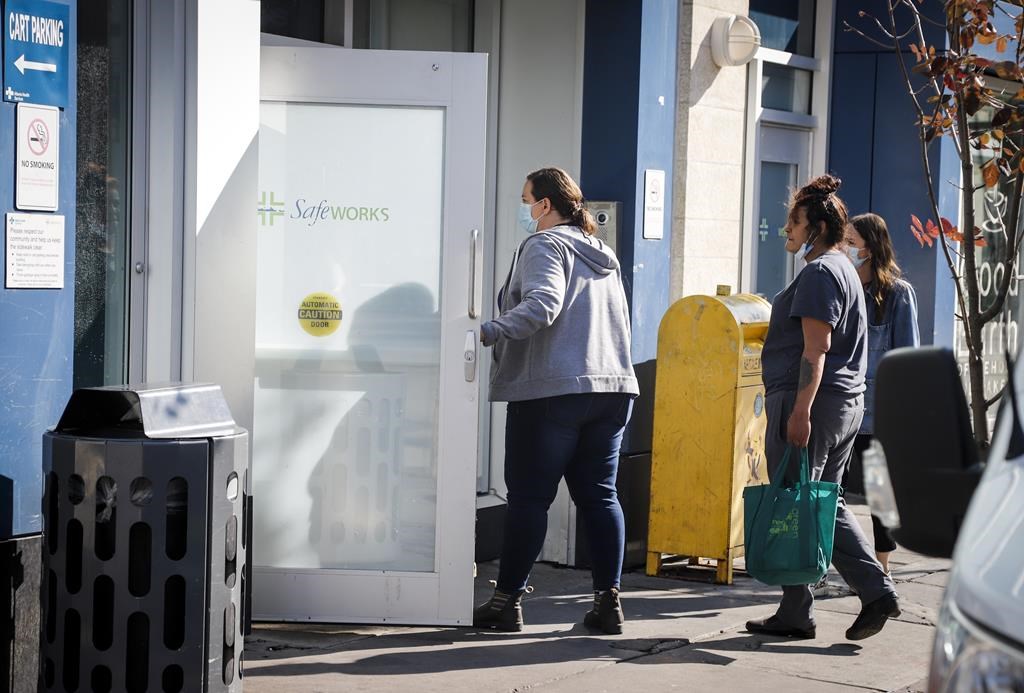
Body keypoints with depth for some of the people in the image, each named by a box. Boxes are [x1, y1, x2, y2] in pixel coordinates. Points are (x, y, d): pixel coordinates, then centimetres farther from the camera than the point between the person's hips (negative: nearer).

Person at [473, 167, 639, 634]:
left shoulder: (545, 245, -4)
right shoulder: (603, 254, 22)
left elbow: (542, 302, -21)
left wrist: (489, 333, -25)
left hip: (552, 390, -7)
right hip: (613, 386, 8)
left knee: (528, 497, -3)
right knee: (599, 496, 8)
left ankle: (507, 601, 0)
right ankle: (608, 600, 5)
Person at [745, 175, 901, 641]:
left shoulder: (819, 273, -12)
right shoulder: (844, 269, 20)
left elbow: (817, 347, -20)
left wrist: (801, 409, -24)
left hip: (810, 400, -10)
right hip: (848, 403, 10)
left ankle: (796, 614, 2)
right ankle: (877, 591, 7)